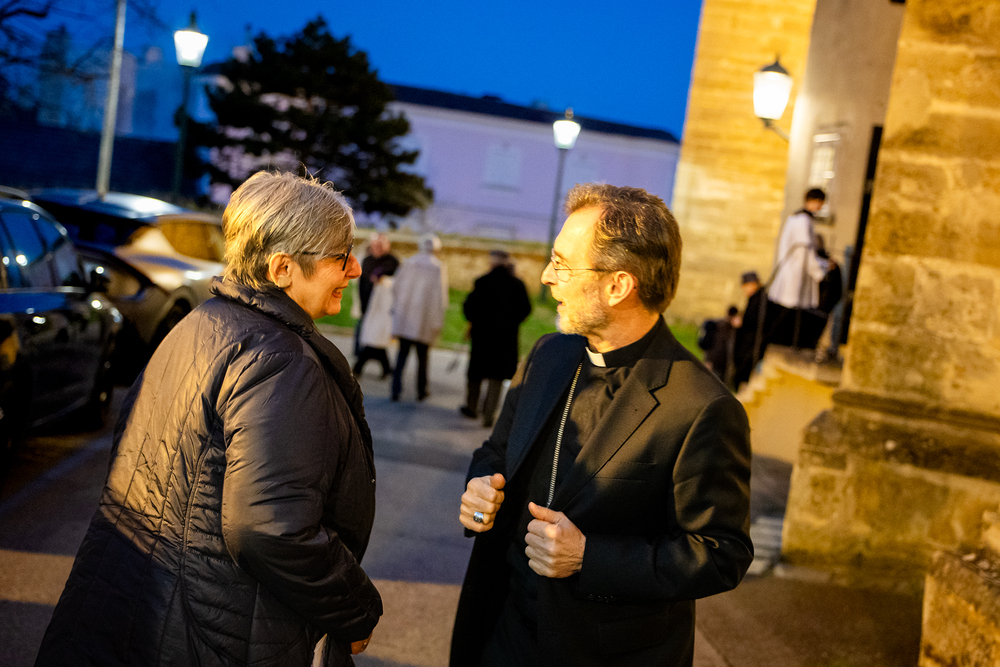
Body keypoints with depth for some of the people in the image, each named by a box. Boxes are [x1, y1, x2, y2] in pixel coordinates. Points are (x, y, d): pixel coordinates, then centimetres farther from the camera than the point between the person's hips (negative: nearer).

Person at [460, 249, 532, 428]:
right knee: (497, 376, 8)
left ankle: (472, 407, 30)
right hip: (507, 336, 1)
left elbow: (469, 306, -8)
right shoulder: (517, 284, -2)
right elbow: (525, 309, 2)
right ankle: (489, 414, 3)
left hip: (482, 333, -1)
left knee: (476, 373, 16)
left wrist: (473, 321, 11)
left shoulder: (482, 282, -8)